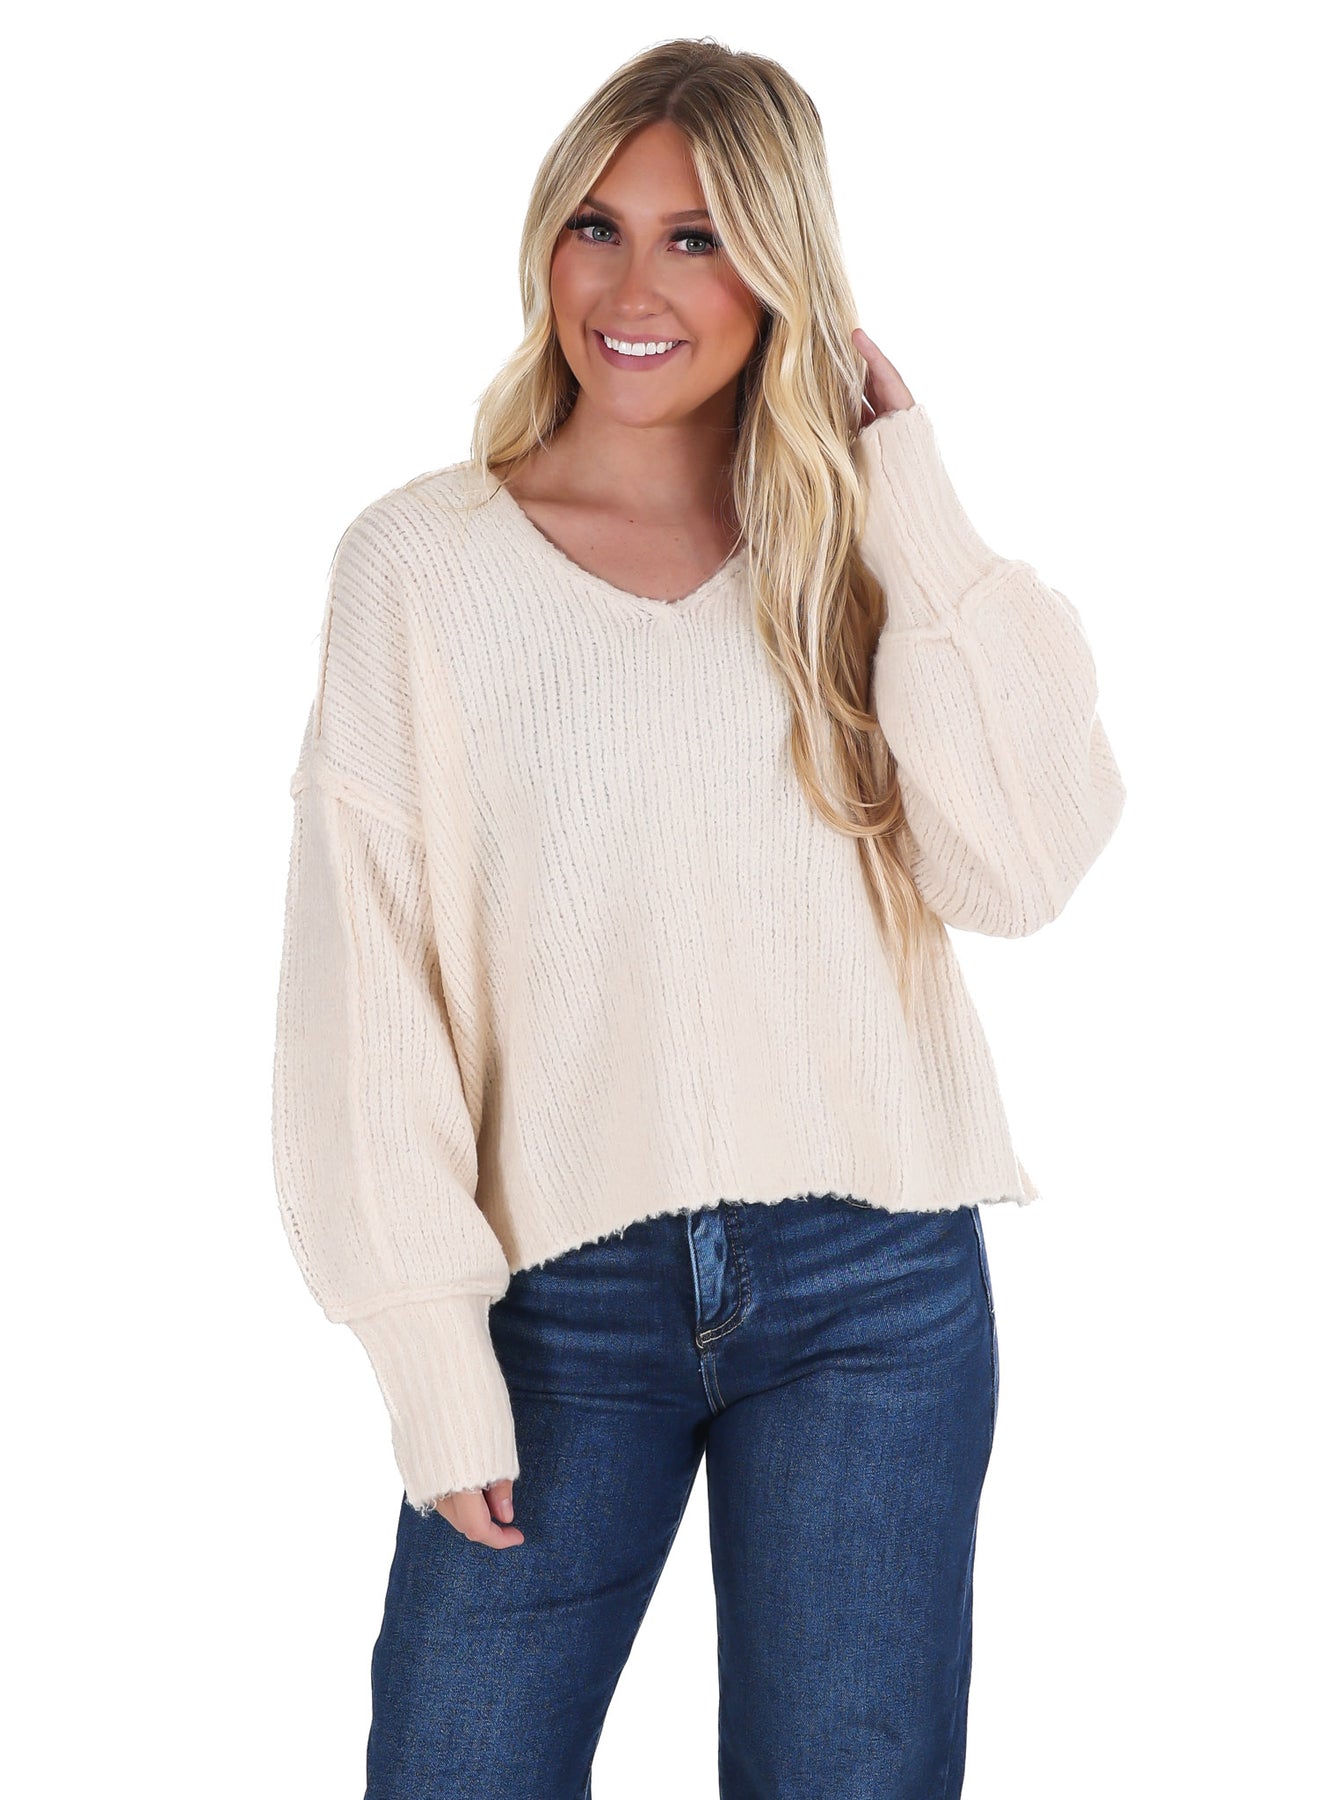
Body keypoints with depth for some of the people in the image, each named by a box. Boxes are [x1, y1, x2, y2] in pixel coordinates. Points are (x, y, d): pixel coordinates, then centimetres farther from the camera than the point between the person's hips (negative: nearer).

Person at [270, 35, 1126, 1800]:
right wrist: (429, 1348, -8)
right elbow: (365, 976, -2)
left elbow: (1019, 868, -8)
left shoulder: (859, 544, 7)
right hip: (565, 1287, -1)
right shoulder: (423, 558, 0)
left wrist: (913, 502, -6)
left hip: (873, 1275, 2)